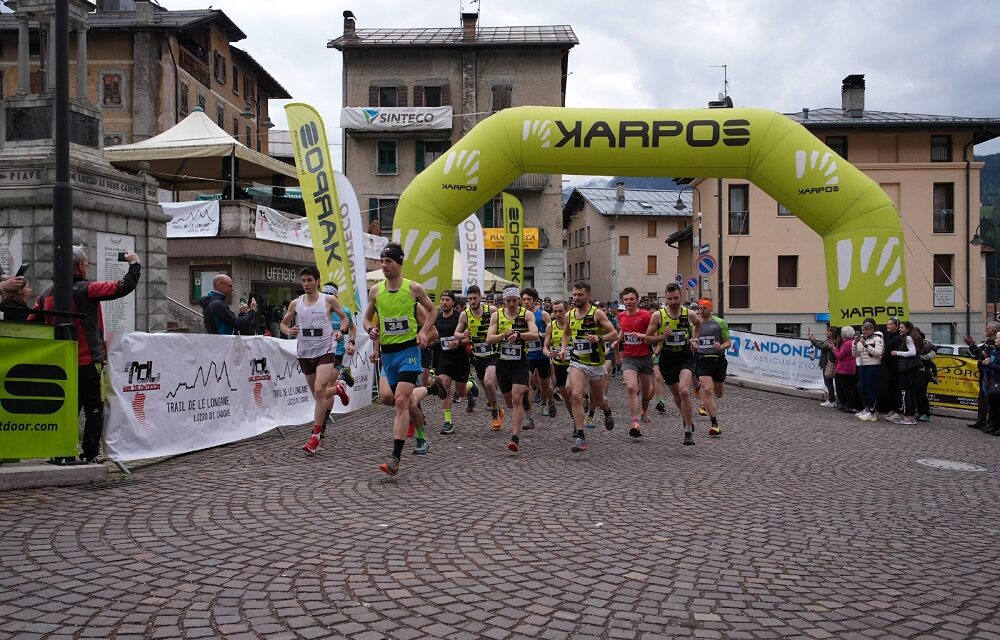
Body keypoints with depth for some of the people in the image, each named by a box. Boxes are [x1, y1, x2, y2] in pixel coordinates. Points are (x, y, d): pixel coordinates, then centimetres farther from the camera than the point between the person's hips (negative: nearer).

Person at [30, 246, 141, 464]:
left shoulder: (45, 294, 6)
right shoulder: (87, 290, -13)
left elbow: (31, 325, 9)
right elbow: (124, 287, -15)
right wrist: (134, 264, 1)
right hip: (88, 362, -6)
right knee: (94, 409, 4)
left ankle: (61, 454, 14)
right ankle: (90, 454, 2)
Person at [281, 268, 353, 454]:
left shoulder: (329, 300, -2)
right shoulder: (295, 303, 5)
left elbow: (344, 318, 10)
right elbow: (283, 323, 15)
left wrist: (340, 331, -9)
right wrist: (289, 331, -7)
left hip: (325, 350, -4)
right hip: (305, 353, 4)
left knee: (319, 390, -20)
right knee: (318, 394, 12)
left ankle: (316, 436, -14)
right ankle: (338, 389, 47)